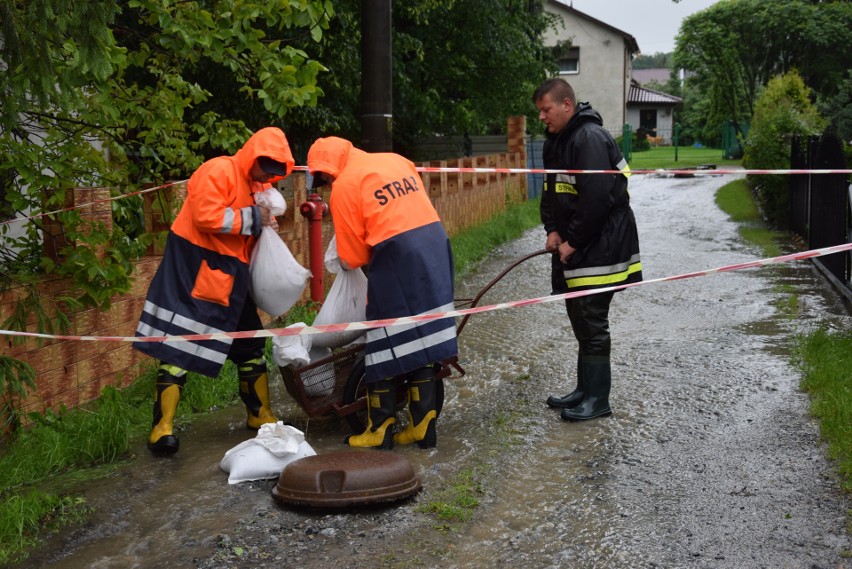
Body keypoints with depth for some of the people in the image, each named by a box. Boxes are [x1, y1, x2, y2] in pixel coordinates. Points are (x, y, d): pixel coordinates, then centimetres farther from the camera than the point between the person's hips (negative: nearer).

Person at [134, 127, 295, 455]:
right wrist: (251, 219, -17)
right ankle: (163, 428, -5)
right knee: (179, 345, -8)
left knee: (250, 343, 13)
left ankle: (261, 415, 26)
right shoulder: (219, 172, -12)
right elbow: (206, 217, -24)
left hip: (228, 275, 9)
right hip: (194, 268, -9)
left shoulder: (258, 185, 14)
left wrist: (266, 225, -2)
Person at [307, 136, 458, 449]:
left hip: (396, 259, -7)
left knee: (387, 345, 5)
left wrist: (346, 261, 23)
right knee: (423, 339, 12)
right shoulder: (395, 160, 17)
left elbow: (351, 258, 1)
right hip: (436, 242, 7)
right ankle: (423, 425, 18)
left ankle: (380, 430, 12)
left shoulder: (344, 186, -1)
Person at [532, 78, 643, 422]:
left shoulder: (590, 138, -18)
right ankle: (585, 390, 25)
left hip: (600, 247, -10)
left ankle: (597, 399, 4)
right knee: (580, 319, 15)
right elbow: (551, 191, 18)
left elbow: (597, 197, -25)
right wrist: (553, 230, 3)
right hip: (574, 248, 10)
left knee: (592, 322, -5)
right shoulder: (556, 141, 13)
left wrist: (574, 242, -18)